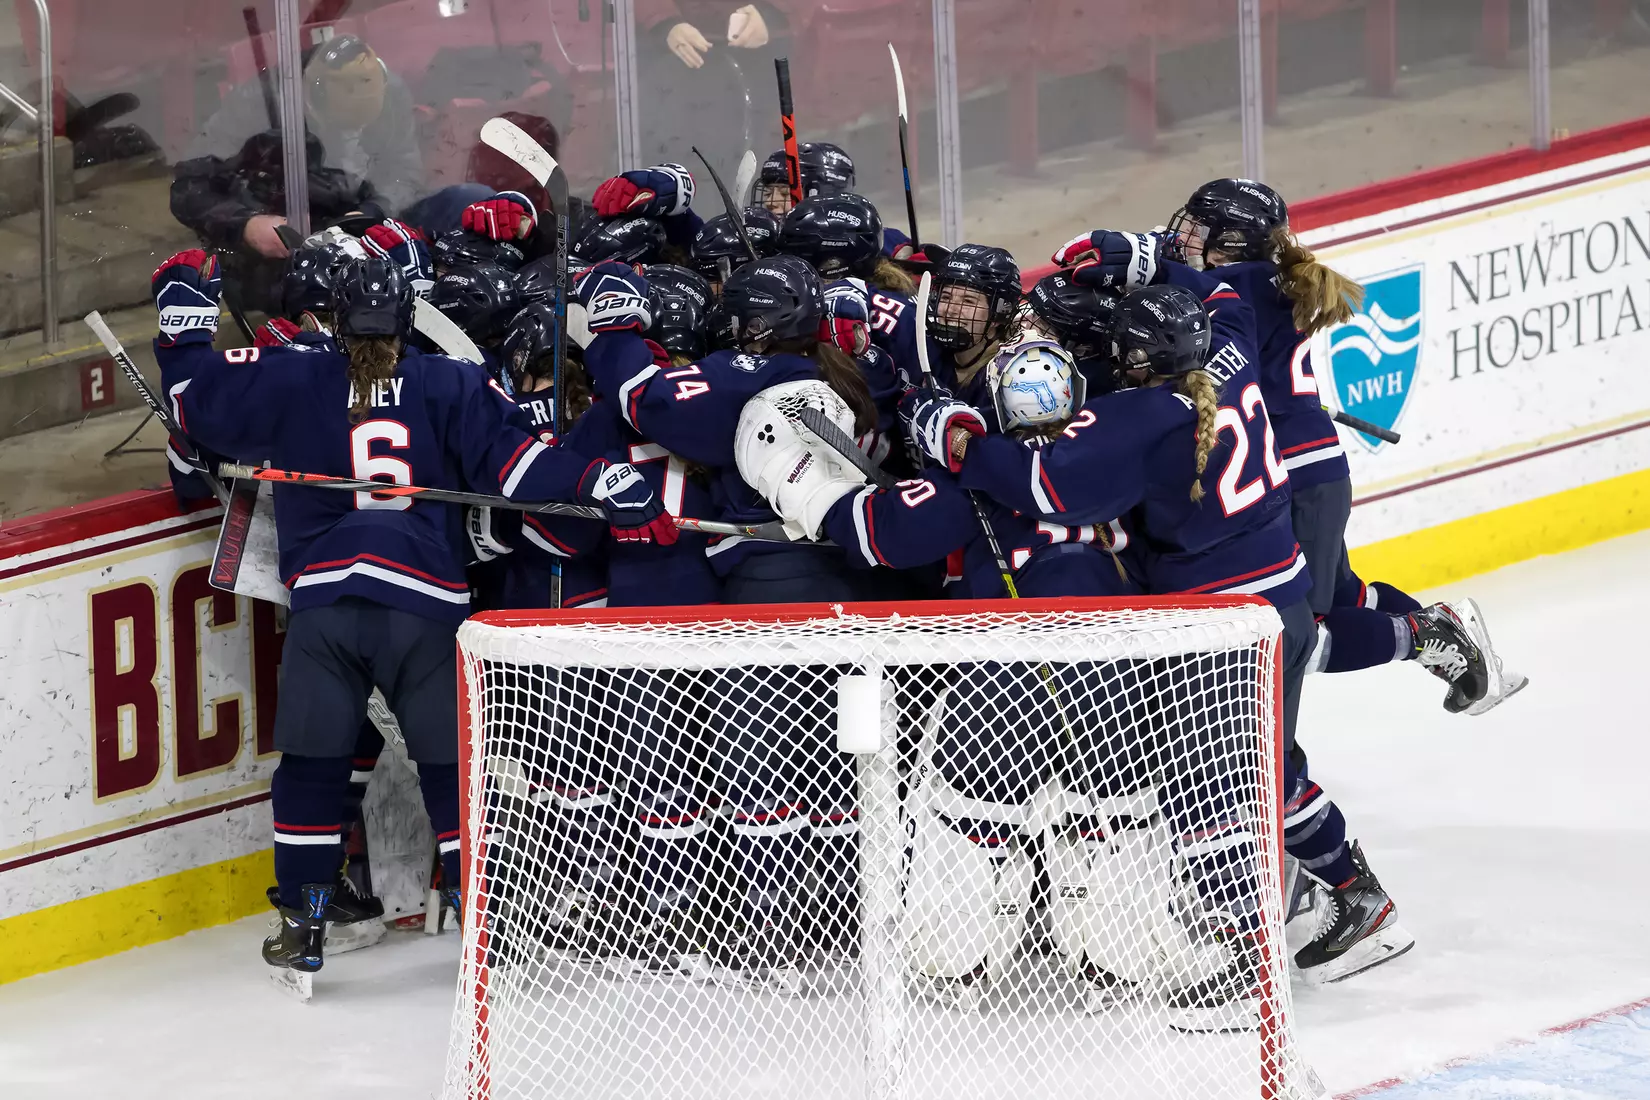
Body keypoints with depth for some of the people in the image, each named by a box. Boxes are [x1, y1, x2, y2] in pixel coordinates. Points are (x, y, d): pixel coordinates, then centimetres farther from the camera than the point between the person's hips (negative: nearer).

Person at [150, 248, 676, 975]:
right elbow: (511, 458, -3)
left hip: (323, 601, 0)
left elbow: (199, 397, 13)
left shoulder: (292, 383, 8)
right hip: (426, 602, 0)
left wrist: (183, 306, 25)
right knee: (453, 759, 9)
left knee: (311, 760, 10)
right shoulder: (450, 388, 7)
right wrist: (602, 485, -3)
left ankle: (301, 923, 11)